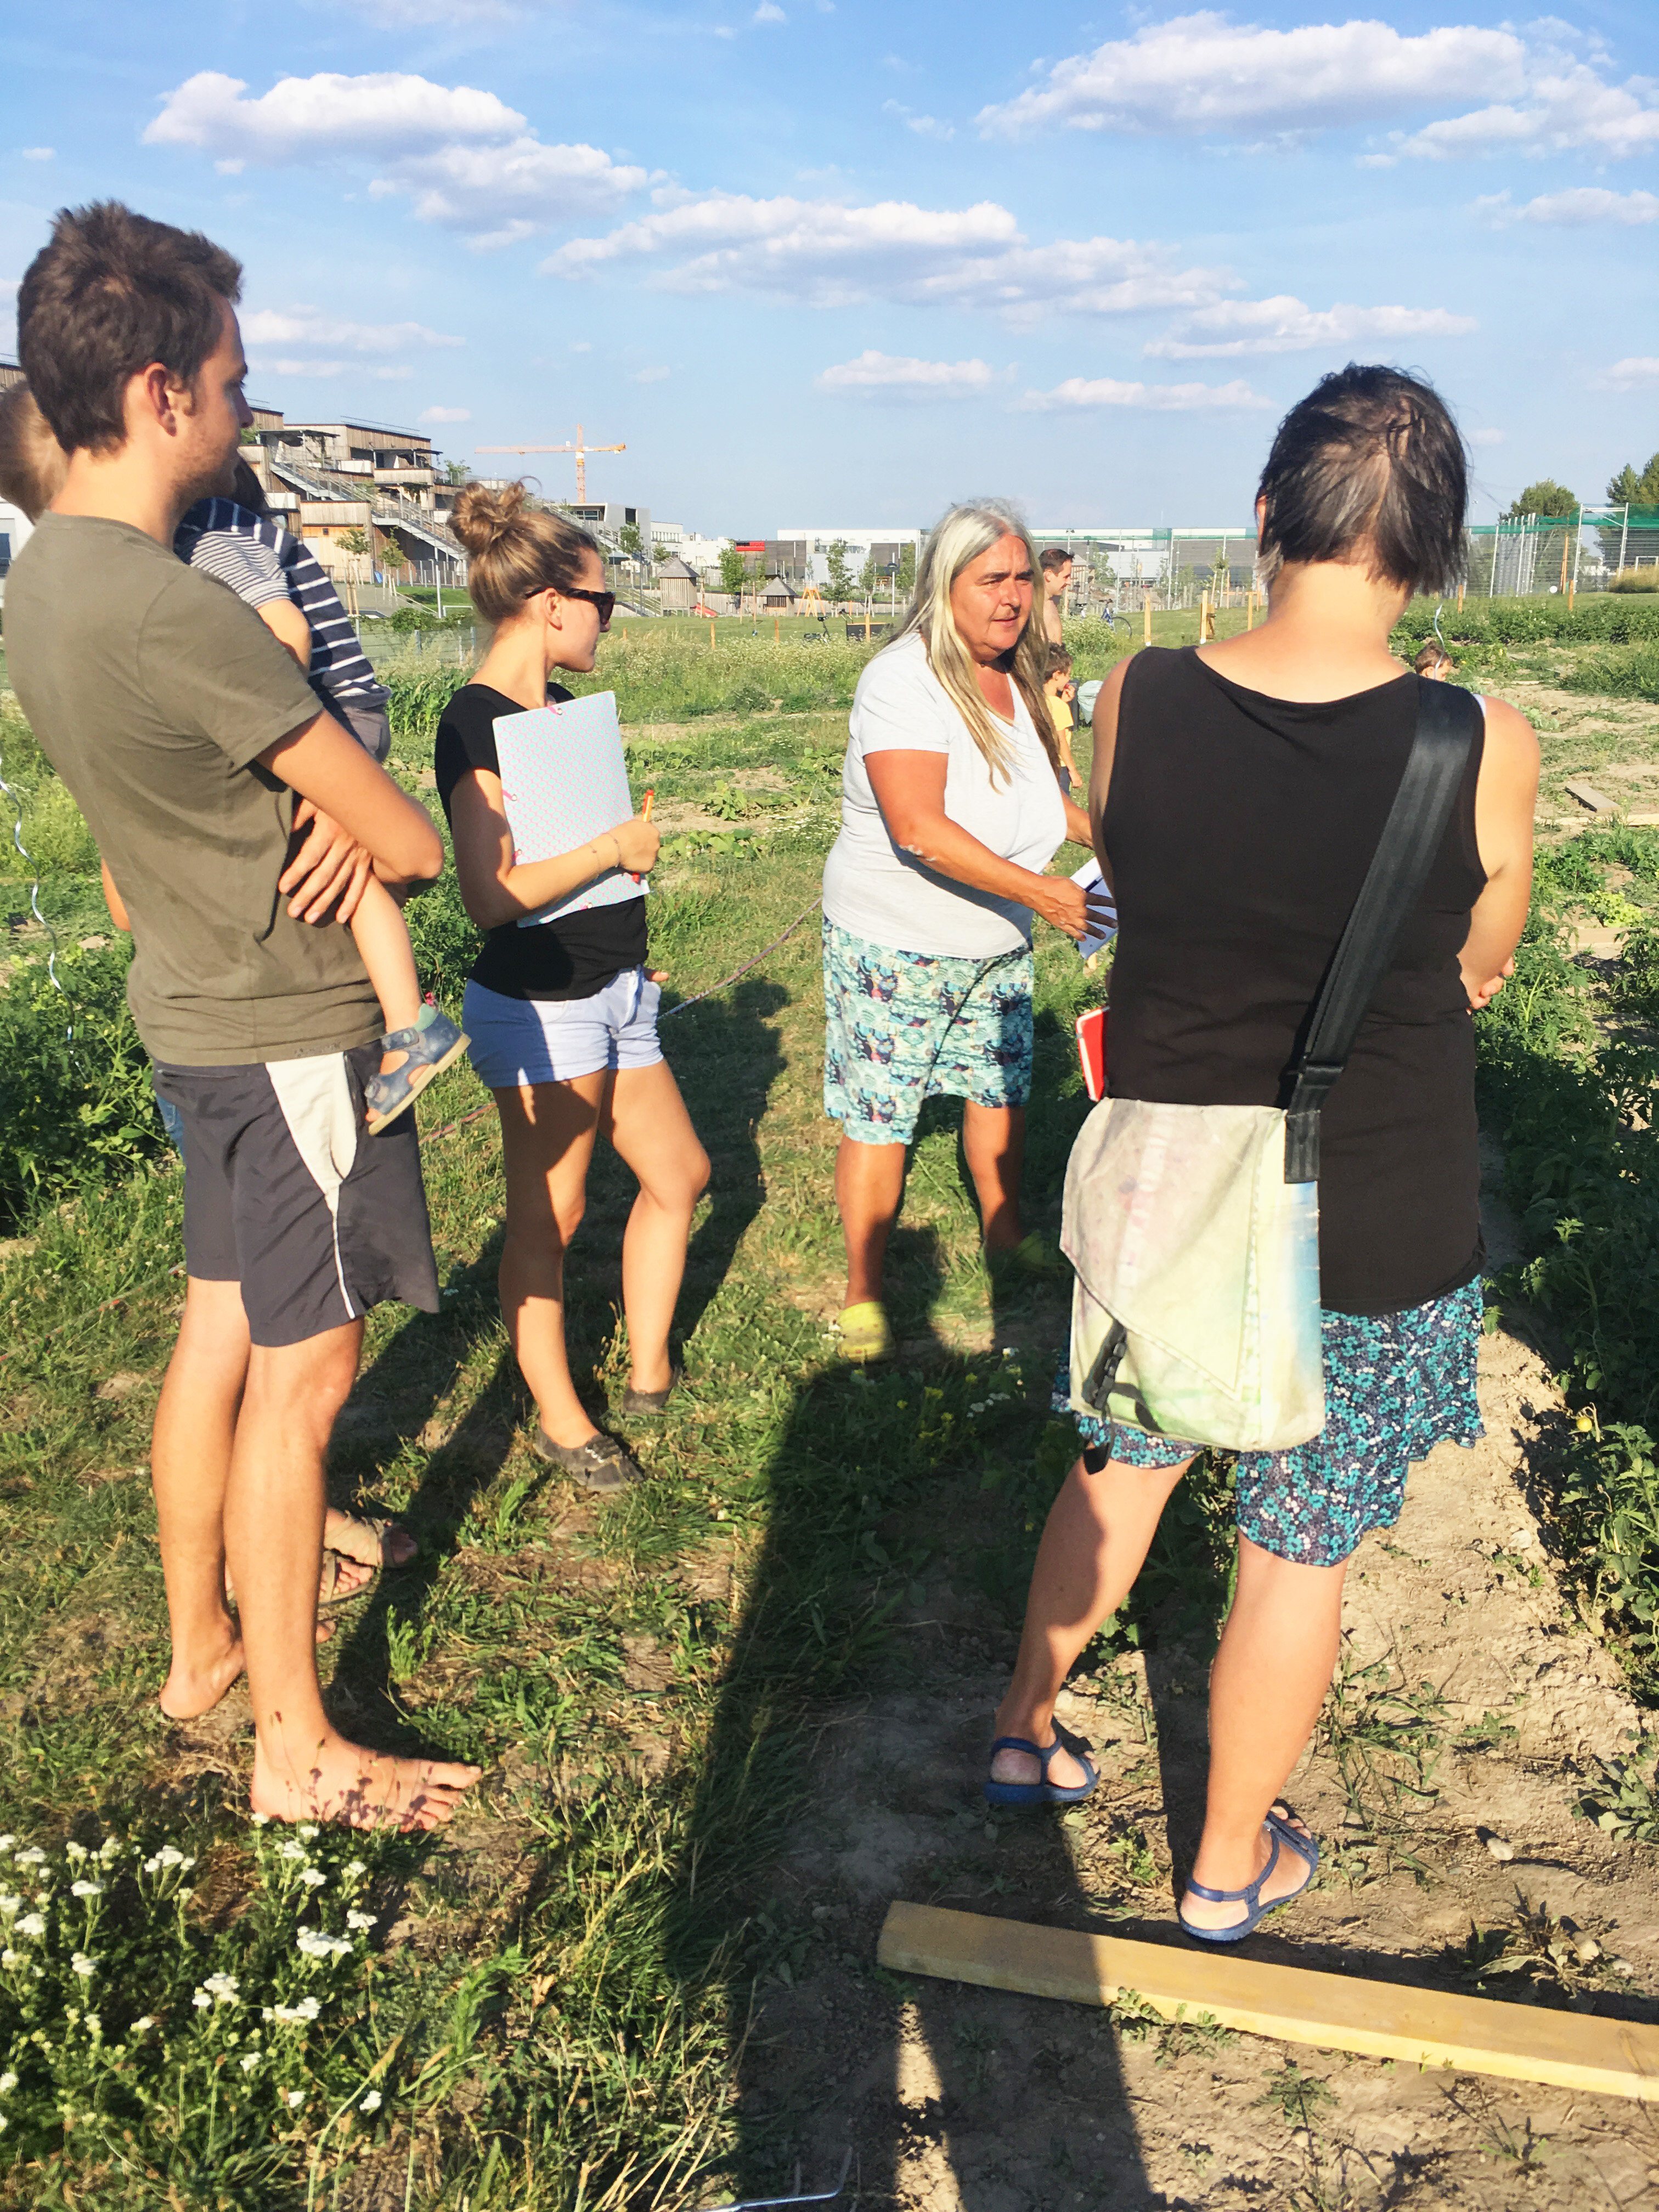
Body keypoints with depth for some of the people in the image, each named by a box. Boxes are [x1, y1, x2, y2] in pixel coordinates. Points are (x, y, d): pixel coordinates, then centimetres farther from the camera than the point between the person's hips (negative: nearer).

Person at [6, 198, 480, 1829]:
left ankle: (201, 1645, 35)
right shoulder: (173, 610, -25)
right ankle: (295, 1748, 14)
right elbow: (409, 844, -18)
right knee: (303, 1375, 0)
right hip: (291, 1026, -9)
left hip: (194, 1009, 9)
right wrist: (386, 829, 4)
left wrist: (340, 807, -4)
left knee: (219, 1339, 18)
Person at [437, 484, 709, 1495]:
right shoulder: (478, 722, -17)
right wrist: (617, 848, -17)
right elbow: (492, 895, -25)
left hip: (610, 991, 9)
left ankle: (650, 1373, 30)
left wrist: (626, 947, 14)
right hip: (539, 1005, -9)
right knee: (549, 1214, 4)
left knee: (680, 1175, 15)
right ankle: (559, 1418, 20)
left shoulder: (559, 709, 11)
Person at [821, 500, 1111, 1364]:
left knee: (1001, 1088, 19)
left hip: (997, 944, 8)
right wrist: (1041, 891, -34)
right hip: (894, 944, -8)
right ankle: (864, 1294, 13)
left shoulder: (1016, 678, 4)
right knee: (879, 1116, -1)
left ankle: (1004, 1235, 42)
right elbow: (919, 828, -33)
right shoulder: (904, 680, -22)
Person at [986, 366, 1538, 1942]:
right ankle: (1230, 1865, 36)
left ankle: (1025, 1730, 44)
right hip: (1375, 1238, -2)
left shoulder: (1133, 703, -12)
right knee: (1299, 1550, 15)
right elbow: (1477, 971, -1)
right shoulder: (1482, 748, -17)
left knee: (1123, 1465, 26)